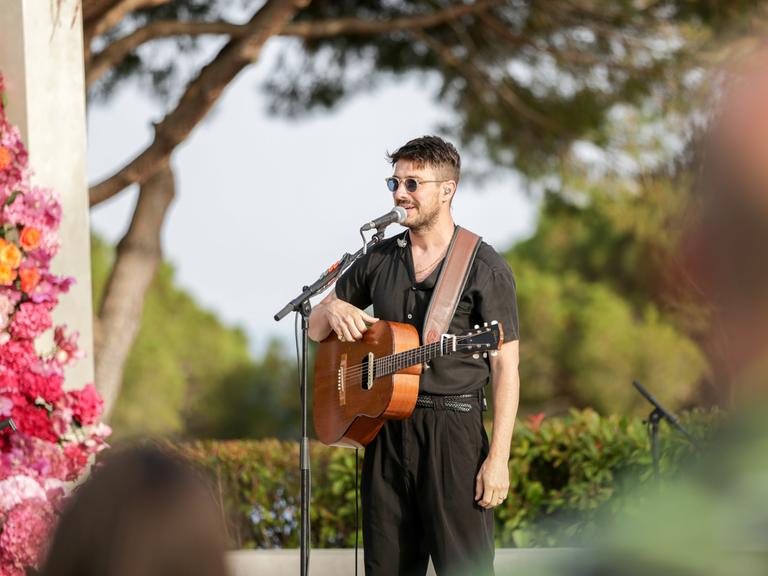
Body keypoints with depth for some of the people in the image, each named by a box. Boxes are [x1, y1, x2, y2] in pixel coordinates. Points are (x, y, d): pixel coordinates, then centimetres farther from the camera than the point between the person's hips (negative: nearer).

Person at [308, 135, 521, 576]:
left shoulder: (485, 268, -4)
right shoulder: (379, 259, 12)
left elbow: (506, 367, -7)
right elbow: (316, 330, 22)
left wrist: (498, 457, -15)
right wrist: (333, 311, -4)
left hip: (452, 428, -5)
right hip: (387, 428, 5)